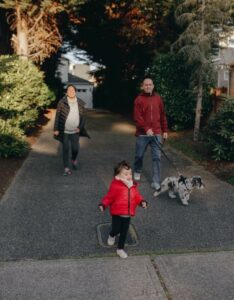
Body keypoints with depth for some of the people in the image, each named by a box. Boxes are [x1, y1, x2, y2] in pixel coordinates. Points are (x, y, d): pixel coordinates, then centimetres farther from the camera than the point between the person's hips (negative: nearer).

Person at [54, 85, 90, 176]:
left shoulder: (80, 103, -1)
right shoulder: (62, 102, -9)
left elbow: (82, 117, 7)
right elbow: (57, 116, -5)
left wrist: (80, 127, -4)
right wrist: (56, 129, -8)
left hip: (75, 131, 2)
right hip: (64, 131, -2)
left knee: (75, 148, 6)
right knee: (65, 149, 4)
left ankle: (74, 160, 39)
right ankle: (66, 168, 16)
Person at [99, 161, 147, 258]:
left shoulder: (133, 187, 0)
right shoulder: (115, 186, -16)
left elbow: (137, 196, 7)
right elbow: (109, 197, -11)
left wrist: (142, 202, -11)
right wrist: (103, 204, -23)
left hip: (127, 215, 5)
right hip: (117, 214, -4)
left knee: (124, 232, 11)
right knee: (116, 229, 2)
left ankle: (120, 249, 28)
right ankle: (112, 236, 41)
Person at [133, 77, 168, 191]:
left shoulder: (158, 98, 8)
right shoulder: (139, 99, -3)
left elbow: (163, 116, 12)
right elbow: (137, 117, -11)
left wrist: (165, 130, 9)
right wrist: (146, 129, -21)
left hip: (157, 133, 2)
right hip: (142, 133, -2)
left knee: (157, 157, -2)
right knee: (139, 155, 12)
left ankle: (156, 182, 2)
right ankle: (137, 171, 40)